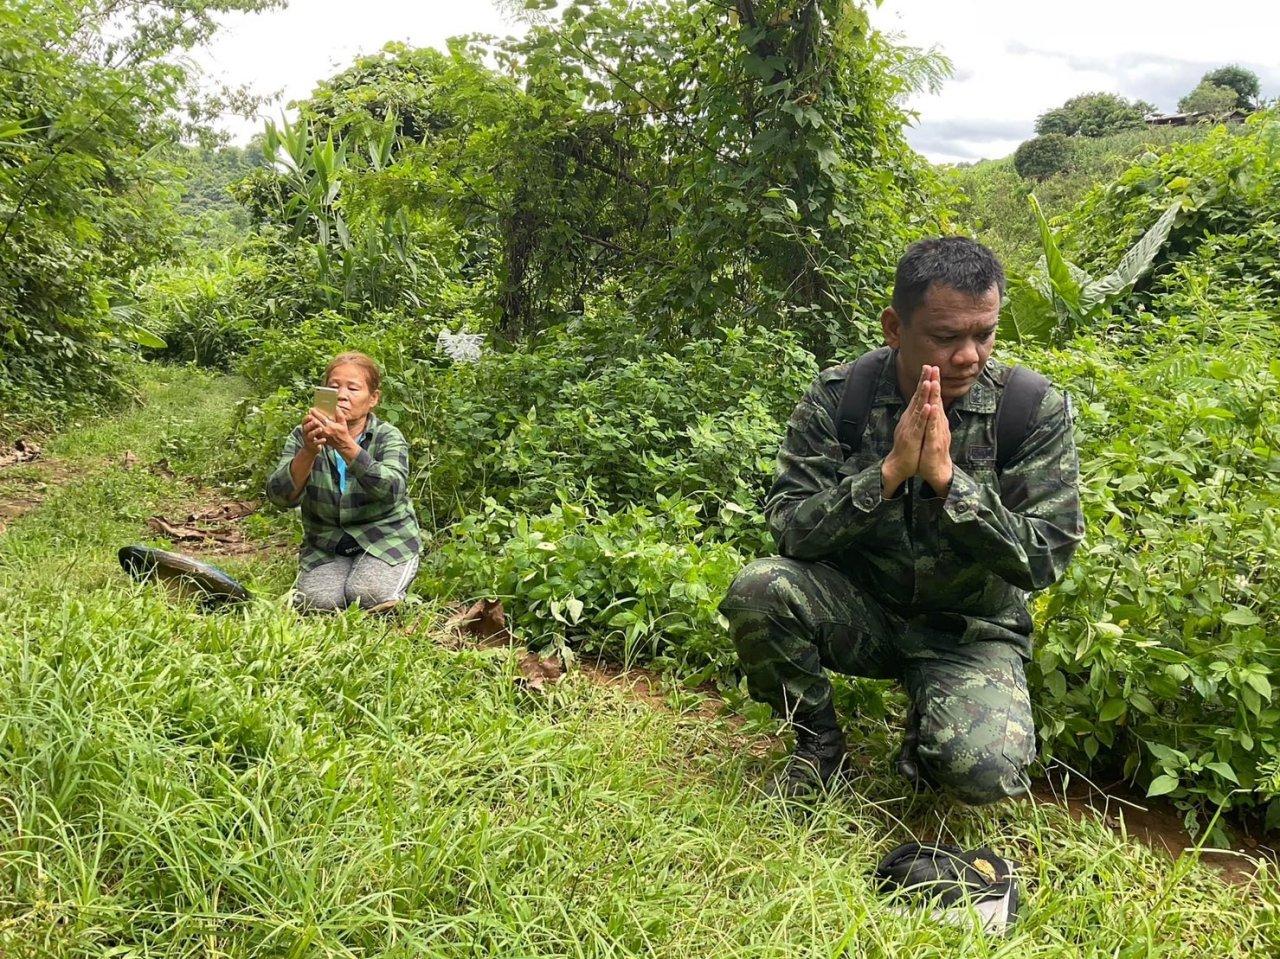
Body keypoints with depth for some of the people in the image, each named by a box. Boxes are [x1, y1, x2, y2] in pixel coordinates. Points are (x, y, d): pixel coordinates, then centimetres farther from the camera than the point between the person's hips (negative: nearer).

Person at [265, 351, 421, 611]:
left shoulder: (388, 437, -9)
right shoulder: (304, 436, -3)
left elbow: (392, 490, -30)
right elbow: (280, 496, -17)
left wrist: (346, 446, -43)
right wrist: (309, 452, -35)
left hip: (385, 540, -2)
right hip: (325, 544, 2)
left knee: (368, 596, -28)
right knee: (317, 601, -24)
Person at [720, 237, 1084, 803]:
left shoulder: (1036, 409, -13)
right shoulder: (837, 396, -11)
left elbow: (1046, 560, -16)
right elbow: (790, 531, -15)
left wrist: (946, 477, -28)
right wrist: (891, 470, -29)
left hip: (970, 630, -1)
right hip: (858, 609, 2)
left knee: (986, 768, -29)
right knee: (757, 591, -28)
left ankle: (926, 736, 11)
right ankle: (818, 741, 1)